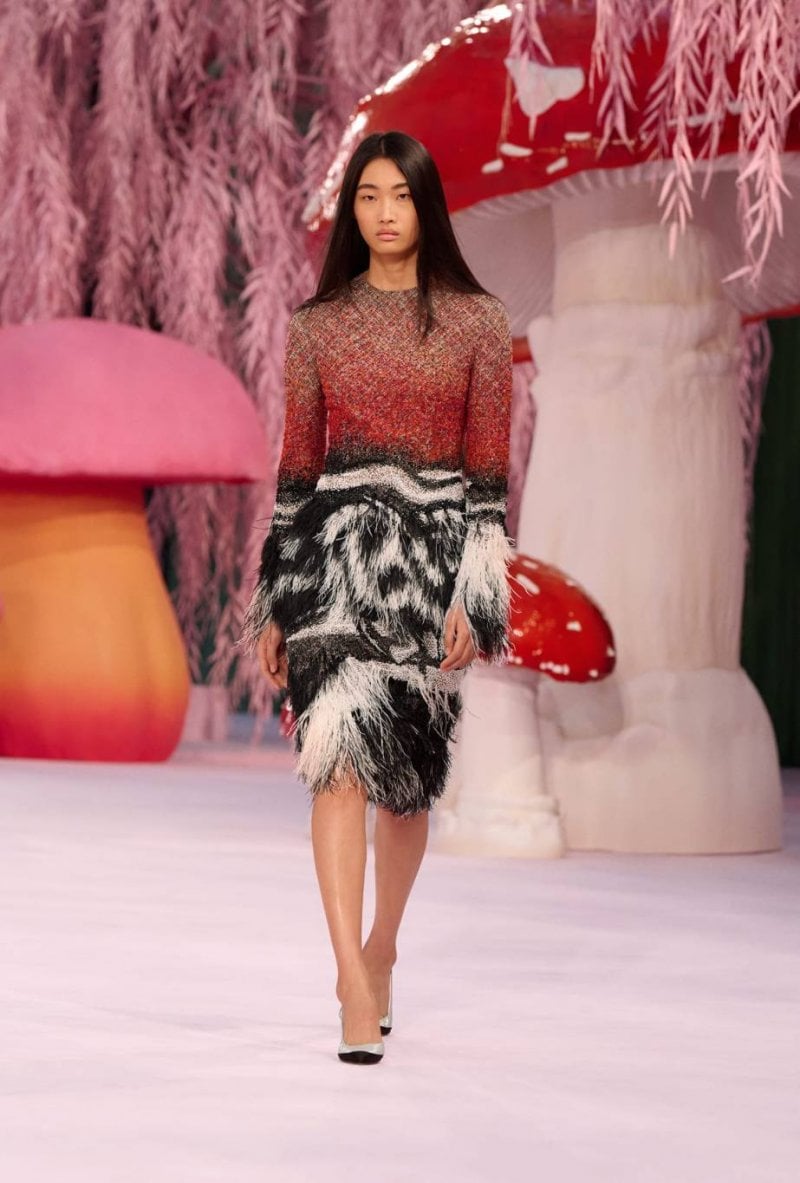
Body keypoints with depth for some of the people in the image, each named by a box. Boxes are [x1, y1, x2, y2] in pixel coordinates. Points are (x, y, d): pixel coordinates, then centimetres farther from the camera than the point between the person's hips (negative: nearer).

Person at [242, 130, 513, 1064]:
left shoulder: (476, 322, 3)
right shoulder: (318, 325, 8)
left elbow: (490, 469, 1)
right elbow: (295, 467, 9)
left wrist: (474, 597, -7)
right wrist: (273, 603, 7)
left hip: (433, 553, 0)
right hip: (336, 549, 0)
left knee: (407, 773, 9)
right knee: (339, 753, -15)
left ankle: (381, 951, 30)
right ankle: (356, 987, -20)